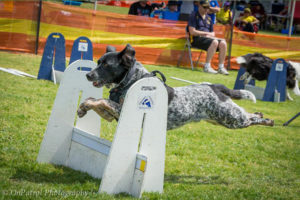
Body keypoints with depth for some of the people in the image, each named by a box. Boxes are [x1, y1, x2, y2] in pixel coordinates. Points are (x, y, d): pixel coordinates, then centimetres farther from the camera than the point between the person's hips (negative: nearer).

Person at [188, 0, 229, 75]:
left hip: (207, 38, 7)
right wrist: (206, 33, -7)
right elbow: (192, 32, -11)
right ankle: (207, 67, -33)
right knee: (214, 42, -33)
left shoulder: (208, 18, 22)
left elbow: (212, 33, 23)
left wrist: (210, 35, -3)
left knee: (223, 43, -19)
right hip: (196, 39, -7)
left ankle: (221, 68, -19)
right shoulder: (194, 16, 0)